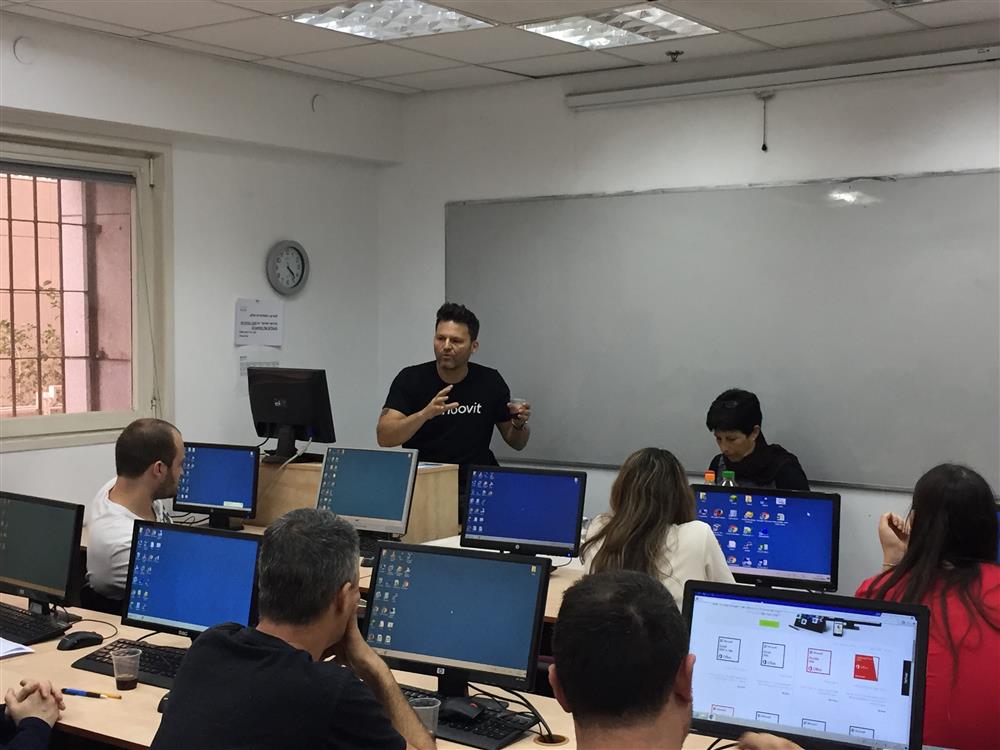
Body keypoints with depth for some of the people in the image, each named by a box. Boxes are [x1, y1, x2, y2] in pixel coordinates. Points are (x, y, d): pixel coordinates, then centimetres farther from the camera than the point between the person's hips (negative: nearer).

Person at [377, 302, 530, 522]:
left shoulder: (490, 382, 1)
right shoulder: (410, 379, -5)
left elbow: (516, 443, 12)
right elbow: (384, 437, -17)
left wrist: (520, 424, -11)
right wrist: (426, 414, -32)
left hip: (475, 488, 2)